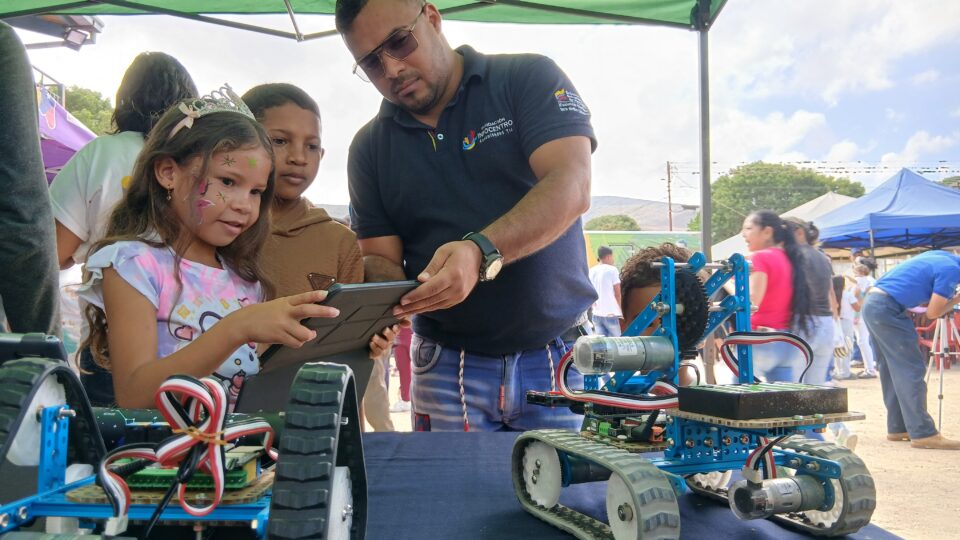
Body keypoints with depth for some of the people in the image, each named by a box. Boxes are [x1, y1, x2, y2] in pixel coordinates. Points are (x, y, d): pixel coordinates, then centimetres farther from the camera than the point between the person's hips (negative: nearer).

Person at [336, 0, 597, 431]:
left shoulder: (529, 79, -3)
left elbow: (571, 186, -18)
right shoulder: (369, 148, 8)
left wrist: (481, 252, -33)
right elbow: (381, 260, 6)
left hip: (560, 358, -2)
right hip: (447, 367, 3)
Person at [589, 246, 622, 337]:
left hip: (596, 314, 5)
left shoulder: (591, 271, 9)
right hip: (610, 313, -5)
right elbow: (617, 293, -5)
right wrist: (619, 309, 7)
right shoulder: (612, 270, -7)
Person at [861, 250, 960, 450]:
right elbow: (933, 313, -8)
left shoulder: (941, 257, 17)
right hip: (887, 309, -10)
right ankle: (923, 433, -7)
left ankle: (898, 428, 17)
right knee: (911, 369, -7)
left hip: (871, 304, 10)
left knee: (892, 371, 12)